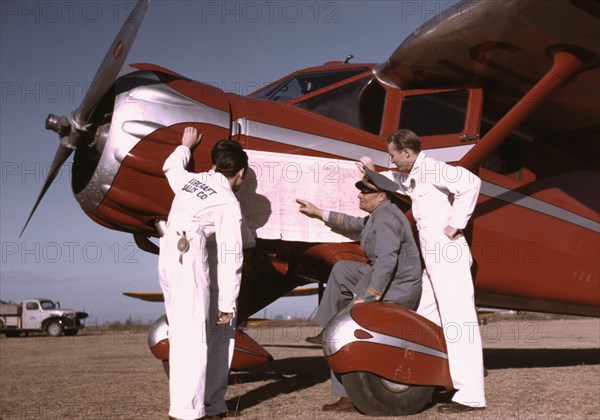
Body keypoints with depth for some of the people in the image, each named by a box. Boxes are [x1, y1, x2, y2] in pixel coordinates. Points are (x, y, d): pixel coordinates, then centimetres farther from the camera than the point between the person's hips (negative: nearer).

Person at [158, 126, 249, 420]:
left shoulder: (191, 179, 19)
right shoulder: (229, 203, 2)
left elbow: (171, 166, 44)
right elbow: (230, 257, -4)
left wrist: (186, 146, 61)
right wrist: (227, 303, -3)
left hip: (167, 254, 7)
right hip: (189, 255, -7)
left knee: (180, 330, 9)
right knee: (191, 334, -10)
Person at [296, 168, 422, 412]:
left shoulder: (385, 219, -23)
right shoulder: (380, 214, 10)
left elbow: (386, 261, -33)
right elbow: (353, 223, 26)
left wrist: (366, 298, -31)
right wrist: (318, 213, 27)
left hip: (393, 291, -11)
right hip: (384, 277, 11)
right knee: (342, 270, 20)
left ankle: (349, 397, -1)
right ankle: (329, 329, 20)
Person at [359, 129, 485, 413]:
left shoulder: (430, 168, -11)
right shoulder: (412, 176, 18)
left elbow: (470, 182, -25)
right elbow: (394, 181, 40)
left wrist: (456, 224, -22)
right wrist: (372, 171, 22)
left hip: (448, 255, -10)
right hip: (435, 259, 10)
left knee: (457, 322, -10)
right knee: (425, 320, 16)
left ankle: (471, 395, -7)